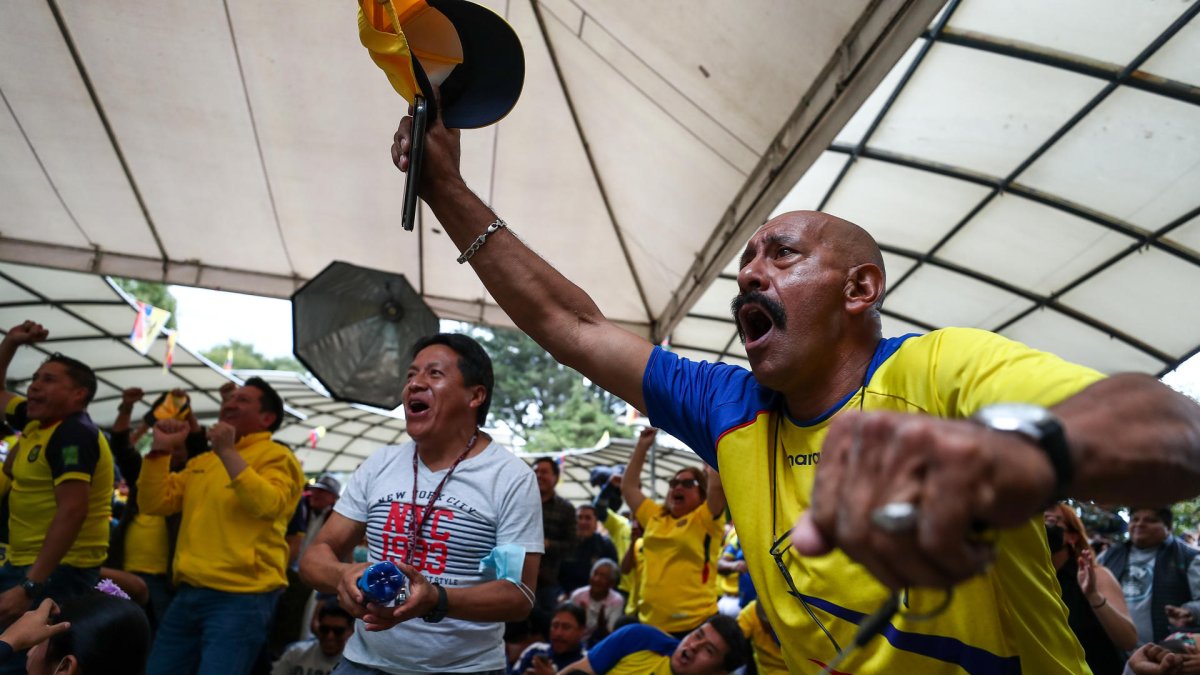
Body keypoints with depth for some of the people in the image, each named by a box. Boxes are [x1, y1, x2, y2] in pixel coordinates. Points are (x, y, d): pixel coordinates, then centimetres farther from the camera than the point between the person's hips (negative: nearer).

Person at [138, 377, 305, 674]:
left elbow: (268, 506, -20)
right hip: (189, 593, 7)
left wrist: (228, 452, -19)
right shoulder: (201, 461, 20)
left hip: (240, 596, -7)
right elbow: (154, 504, 15)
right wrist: (160, 450, 6)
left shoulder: (276, 456, -2)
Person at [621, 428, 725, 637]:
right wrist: (642, 446, 16)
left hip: (694, 624, -6)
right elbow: (628, 487, 19)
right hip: (650, 622, 6)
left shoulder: (705, 519, -2)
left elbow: (717, 484, -18)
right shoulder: (655, 516, 14)